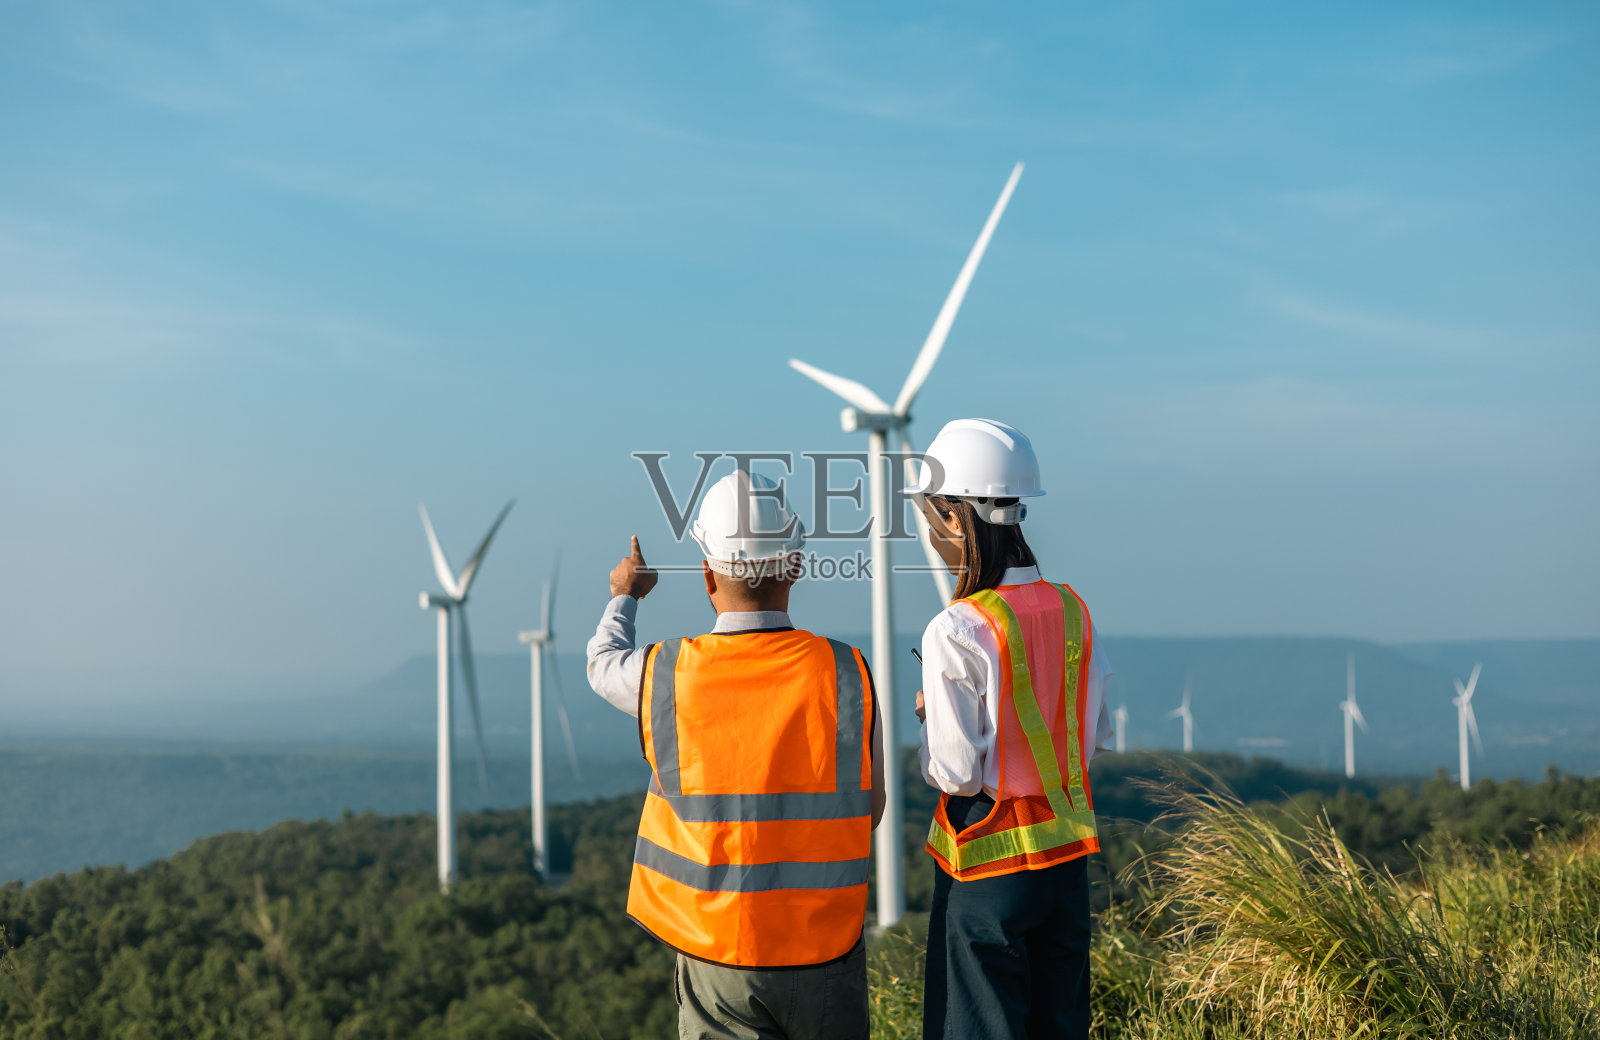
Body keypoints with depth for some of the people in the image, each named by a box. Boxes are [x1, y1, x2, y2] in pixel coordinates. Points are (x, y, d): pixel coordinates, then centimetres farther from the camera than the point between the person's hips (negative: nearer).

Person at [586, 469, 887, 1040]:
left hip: (716, 958, 0)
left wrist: (624, 596, 37)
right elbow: (869, 811, 2)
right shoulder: (846, 673, -10)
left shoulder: (666, 676, -9)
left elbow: (604, 664, 17)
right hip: (825, 955, 0)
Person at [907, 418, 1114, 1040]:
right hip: (1069, 854, 6)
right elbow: (1092, 740, 8)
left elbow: (956, 775, -16)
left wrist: (926, 714, 1)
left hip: (989, 859, -6)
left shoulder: (957, 632, -19)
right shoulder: (1072, 611, 1)